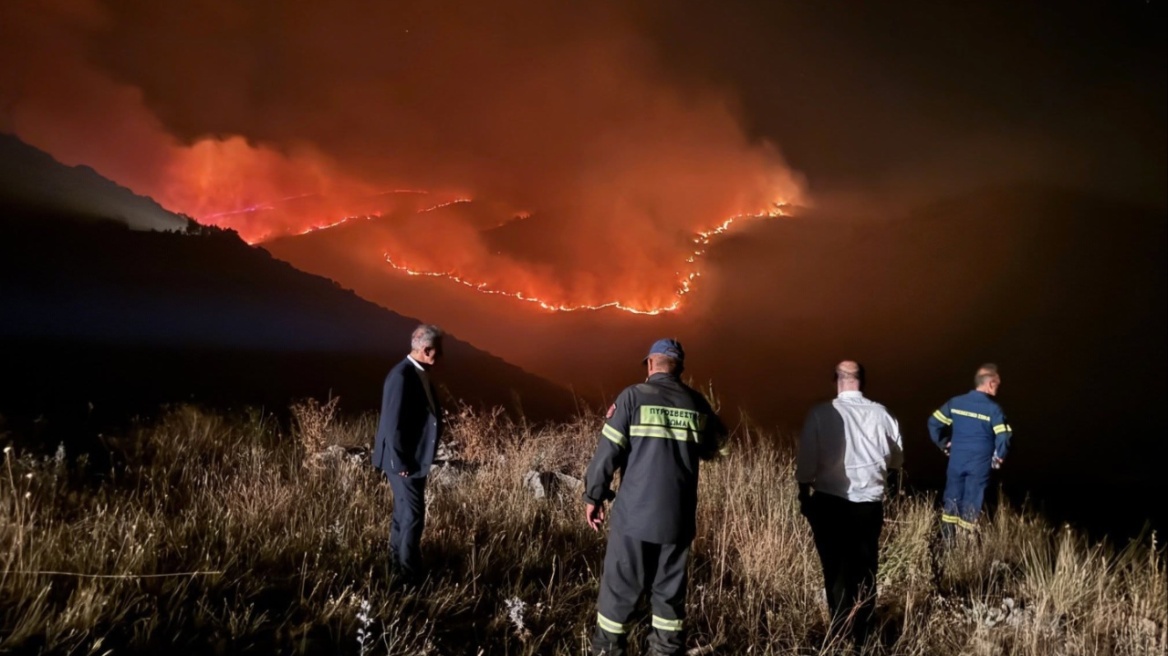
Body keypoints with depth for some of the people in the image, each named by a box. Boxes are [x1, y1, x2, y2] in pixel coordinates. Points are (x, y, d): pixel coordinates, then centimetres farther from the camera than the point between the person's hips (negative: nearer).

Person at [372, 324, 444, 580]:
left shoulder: (420, 373, 7)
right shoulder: (402, 376, -24)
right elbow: (393, 424, -24)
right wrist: (401, 463, -20)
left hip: (415, 457, 10)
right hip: (404, 460, -10)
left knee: (404, 512, 20)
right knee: (413, 515, -2)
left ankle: (397, 563, 34)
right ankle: (409, 573, 11)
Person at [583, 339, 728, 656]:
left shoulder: (634, 396, -6)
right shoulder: (697, 403, 4)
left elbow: (608, 452, -7)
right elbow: (713, 448, 19)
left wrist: (593, 496, 3)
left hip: (634, 514, -3)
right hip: (678, 519, 3)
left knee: (619, 590, 8)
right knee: (670, 592, 14)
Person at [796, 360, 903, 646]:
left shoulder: (821, 414, -10)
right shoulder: (881, 414, -1)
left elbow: (806, 460, -8)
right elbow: (897, 459, 12)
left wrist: (804, 495, 7)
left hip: (829, 502, -2)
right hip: (869, 502, 3)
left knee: (835, 568, 8)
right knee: (864, 569, 15)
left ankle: (842, 634, 12)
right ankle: (861, 634, 21)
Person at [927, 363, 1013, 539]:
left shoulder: (955, 402, 1)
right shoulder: (993, 409, -12)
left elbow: (933, 422, 3)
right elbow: (1004, 438, -19)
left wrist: (944, 445, 14)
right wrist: (998, 458, -2)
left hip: (956, 461, 3)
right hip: (980, 464, -3)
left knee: (952, 500, 14)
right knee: (971, 504, 7)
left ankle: (947, 541, 20)